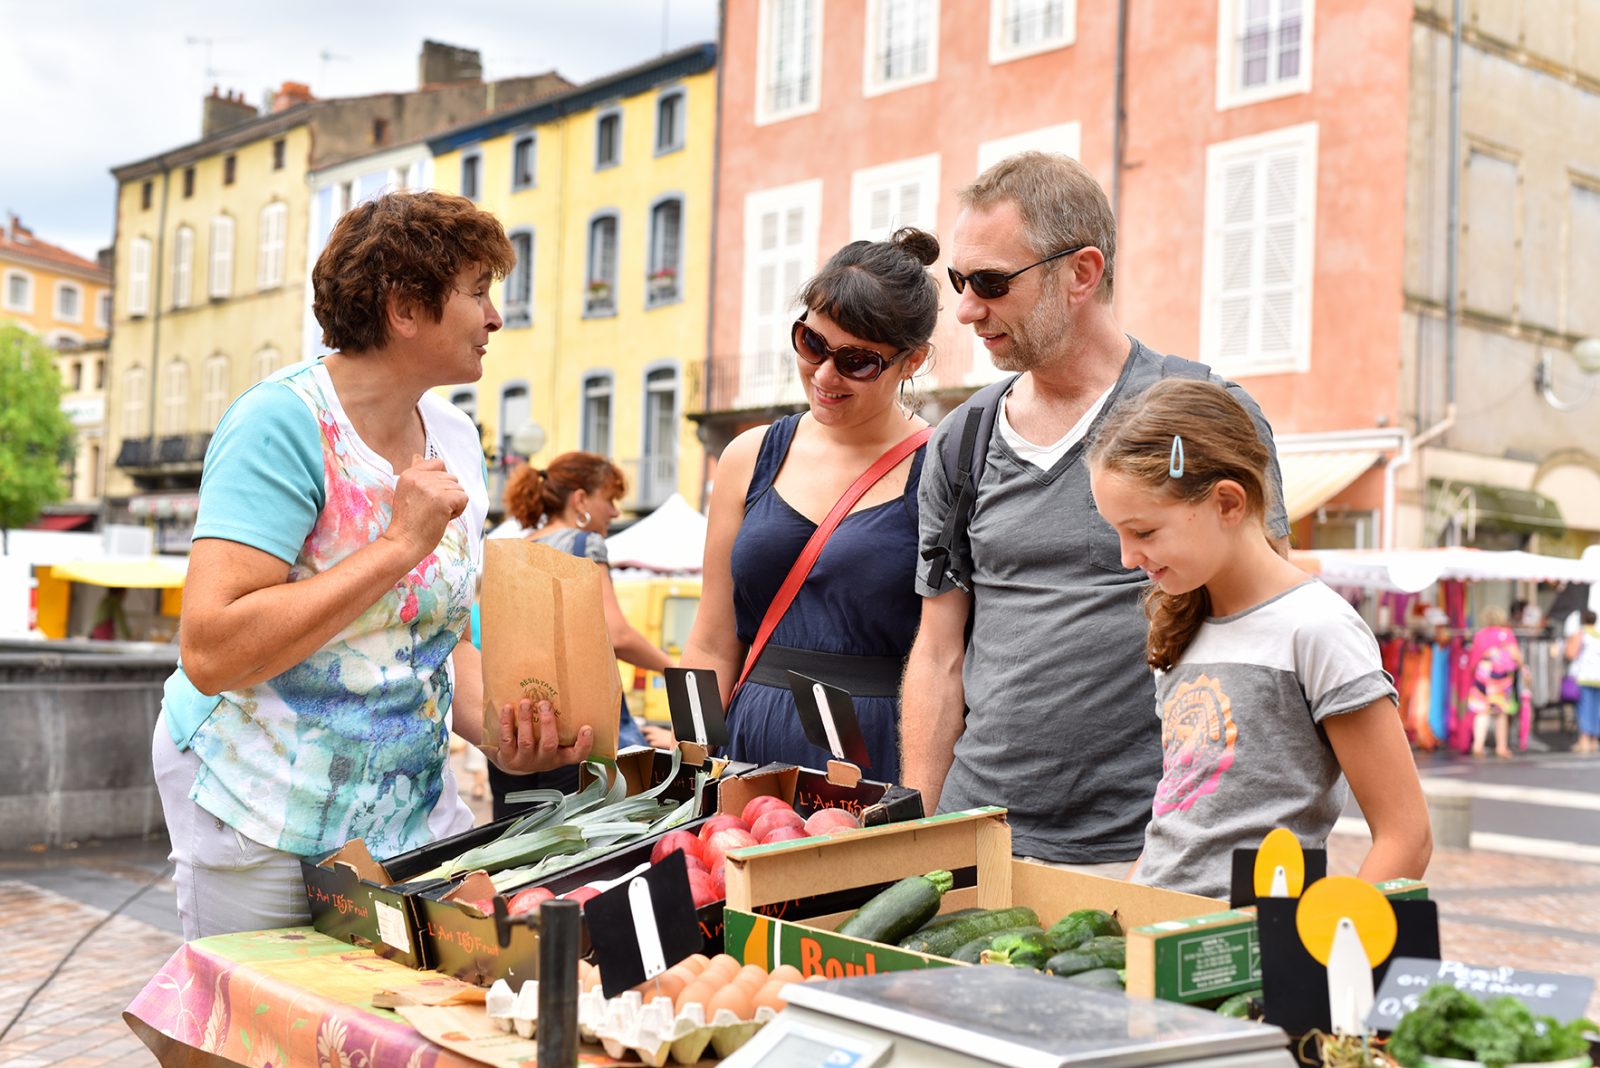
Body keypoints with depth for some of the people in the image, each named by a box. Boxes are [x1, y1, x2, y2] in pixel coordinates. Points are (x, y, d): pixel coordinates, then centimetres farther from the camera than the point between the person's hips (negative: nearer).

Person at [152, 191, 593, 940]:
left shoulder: (455, 437, 5)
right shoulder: (284, 422, -18)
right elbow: (209, 652, -27)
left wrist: (503, 735, -9)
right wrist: (399, 546, -26)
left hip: (411, 796, 6)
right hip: (266, 815, -6)